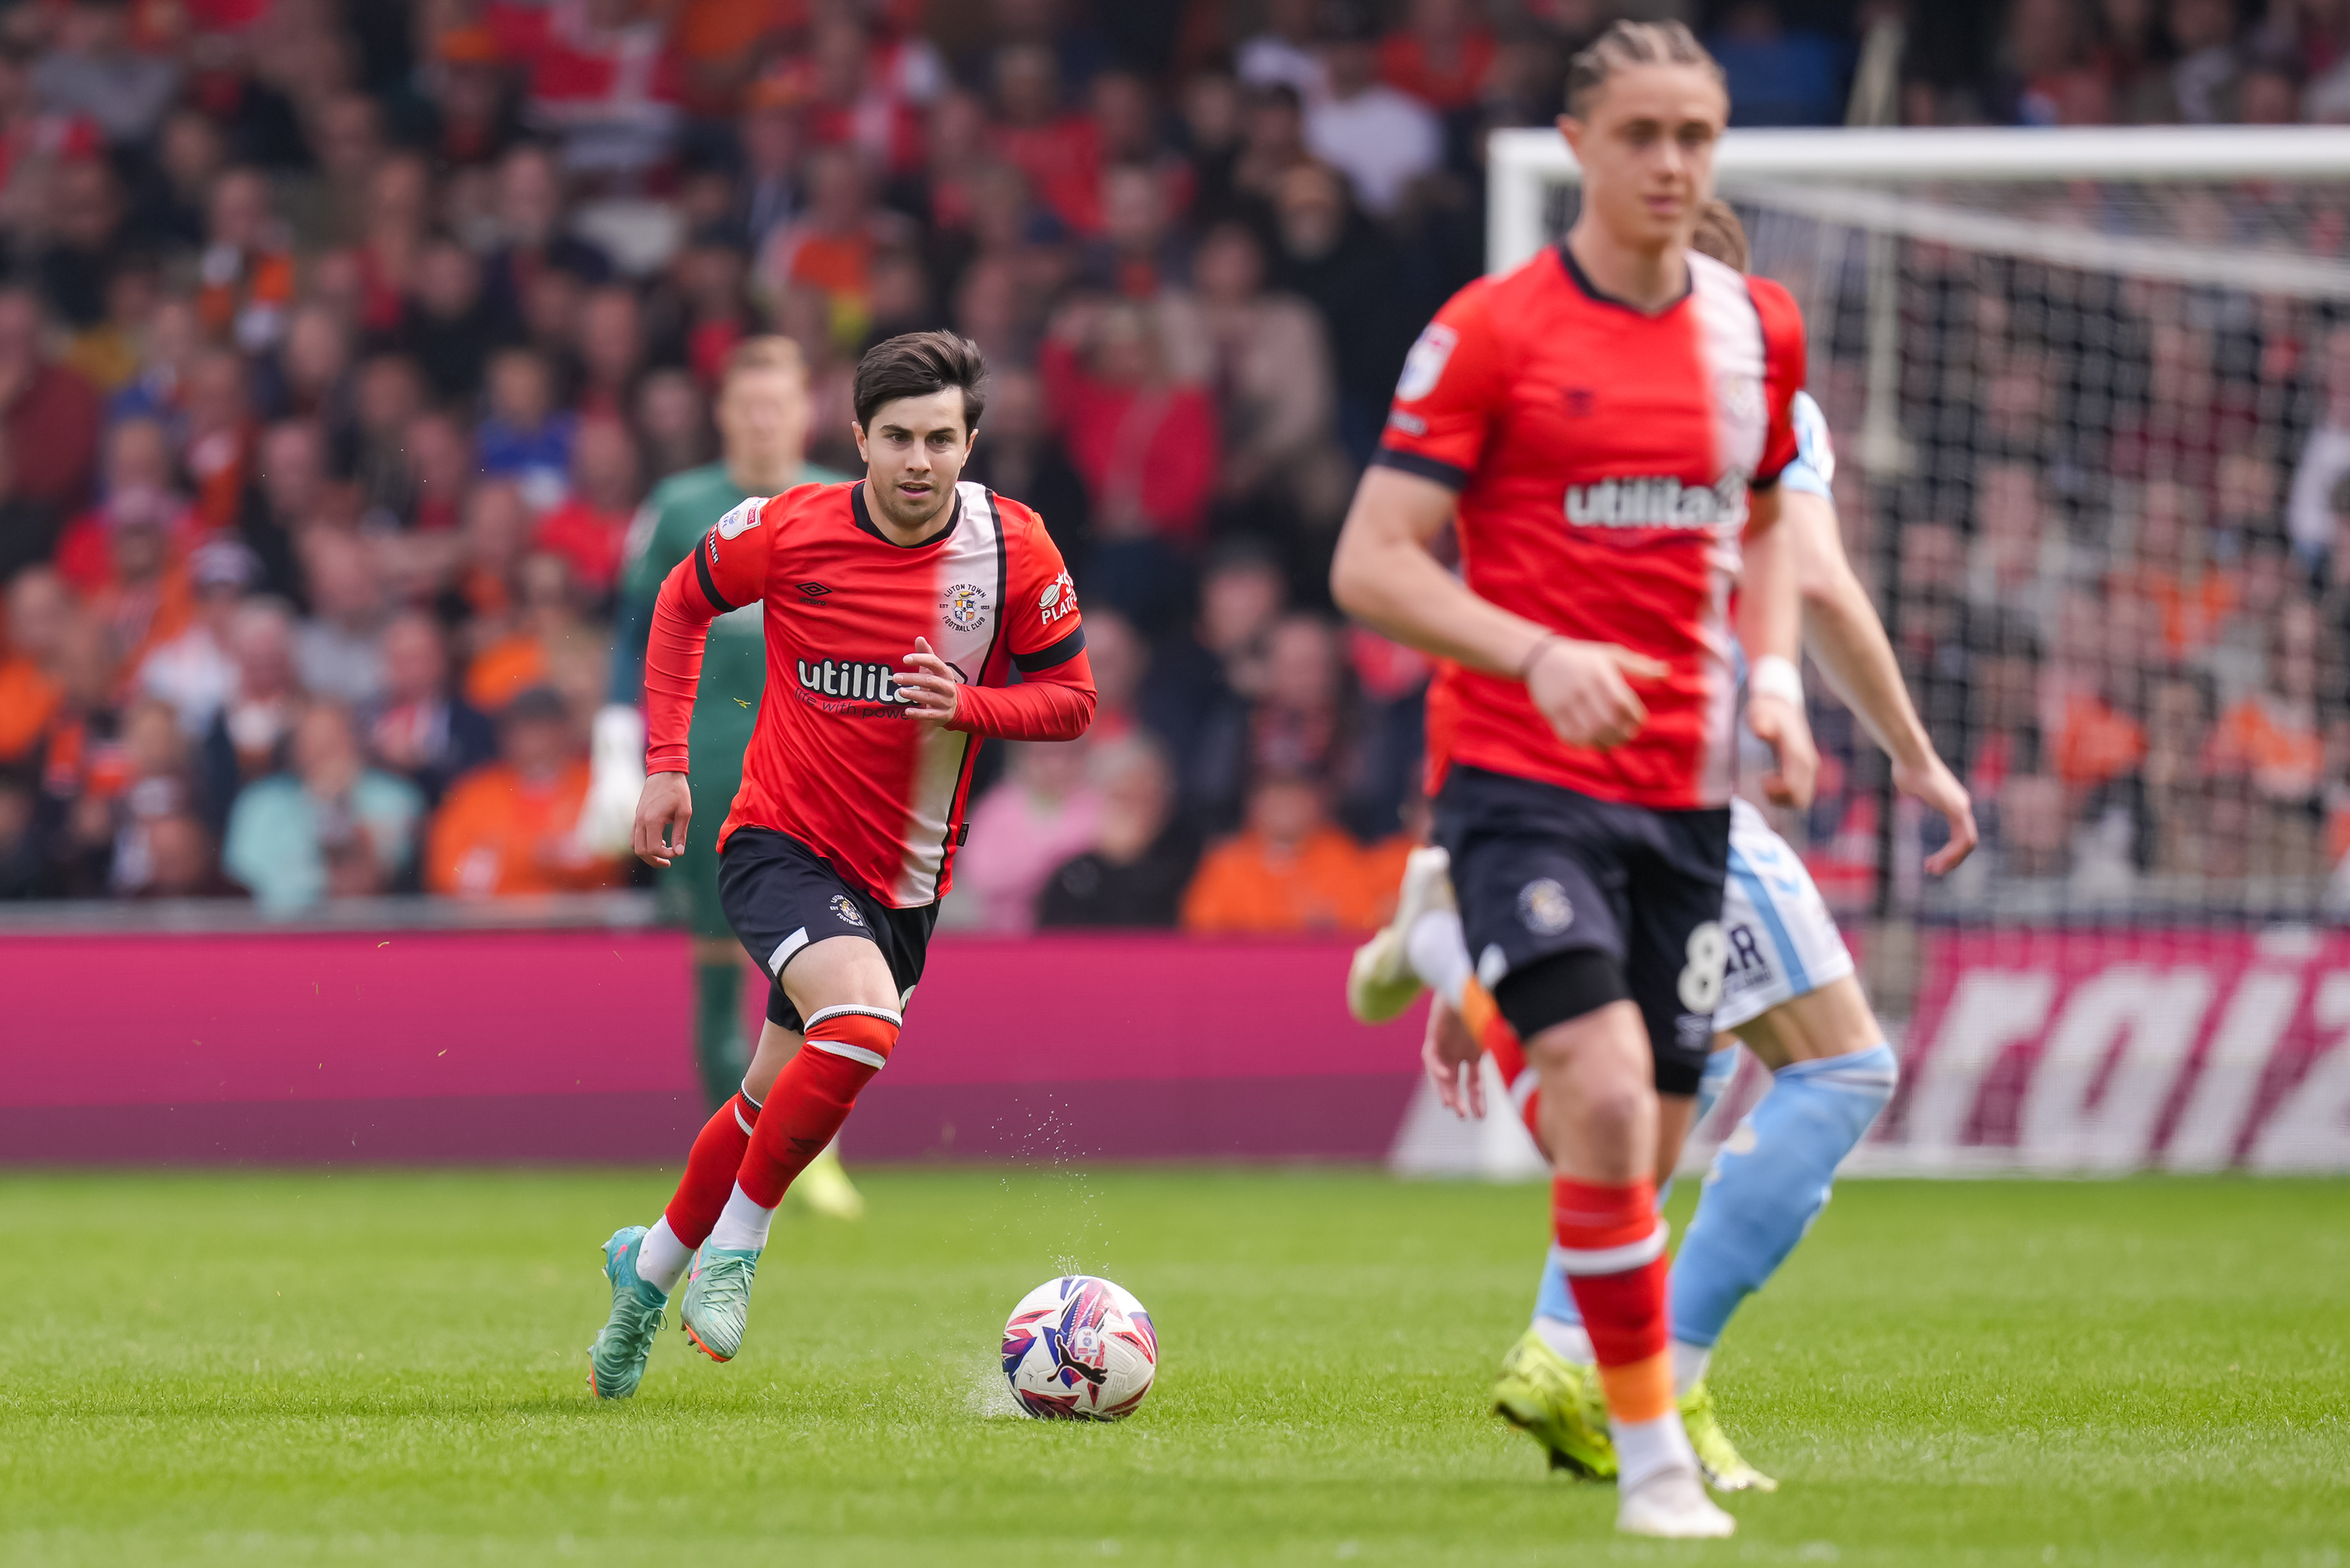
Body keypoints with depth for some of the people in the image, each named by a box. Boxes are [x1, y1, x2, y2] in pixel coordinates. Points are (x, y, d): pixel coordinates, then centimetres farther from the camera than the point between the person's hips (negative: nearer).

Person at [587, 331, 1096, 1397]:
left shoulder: (1015, 550, -8)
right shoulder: (790, 530, -11)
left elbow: (1069, 699, 1)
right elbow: (683, 602, 8)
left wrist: (967, 705, -19)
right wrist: (666, 763, 2)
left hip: (904, 883, 4)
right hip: (781, 845, -4)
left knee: (776, 1104, 13)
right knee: (863, 1027, -30)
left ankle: (650, 1267, 39)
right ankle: (734, 1245, -10)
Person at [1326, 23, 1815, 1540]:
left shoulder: (1759, 330, 10)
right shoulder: (1492, 331, -6)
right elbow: (1371, 563, -8)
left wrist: (1774, 678, 7)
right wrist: (1538, 655, -22)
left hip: (1687, 790, 5)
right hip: (1522, 777, -5)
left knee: (1646, 1148, 6)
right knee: (1608, 1102, -21)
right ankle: (1652, 1459, -13)